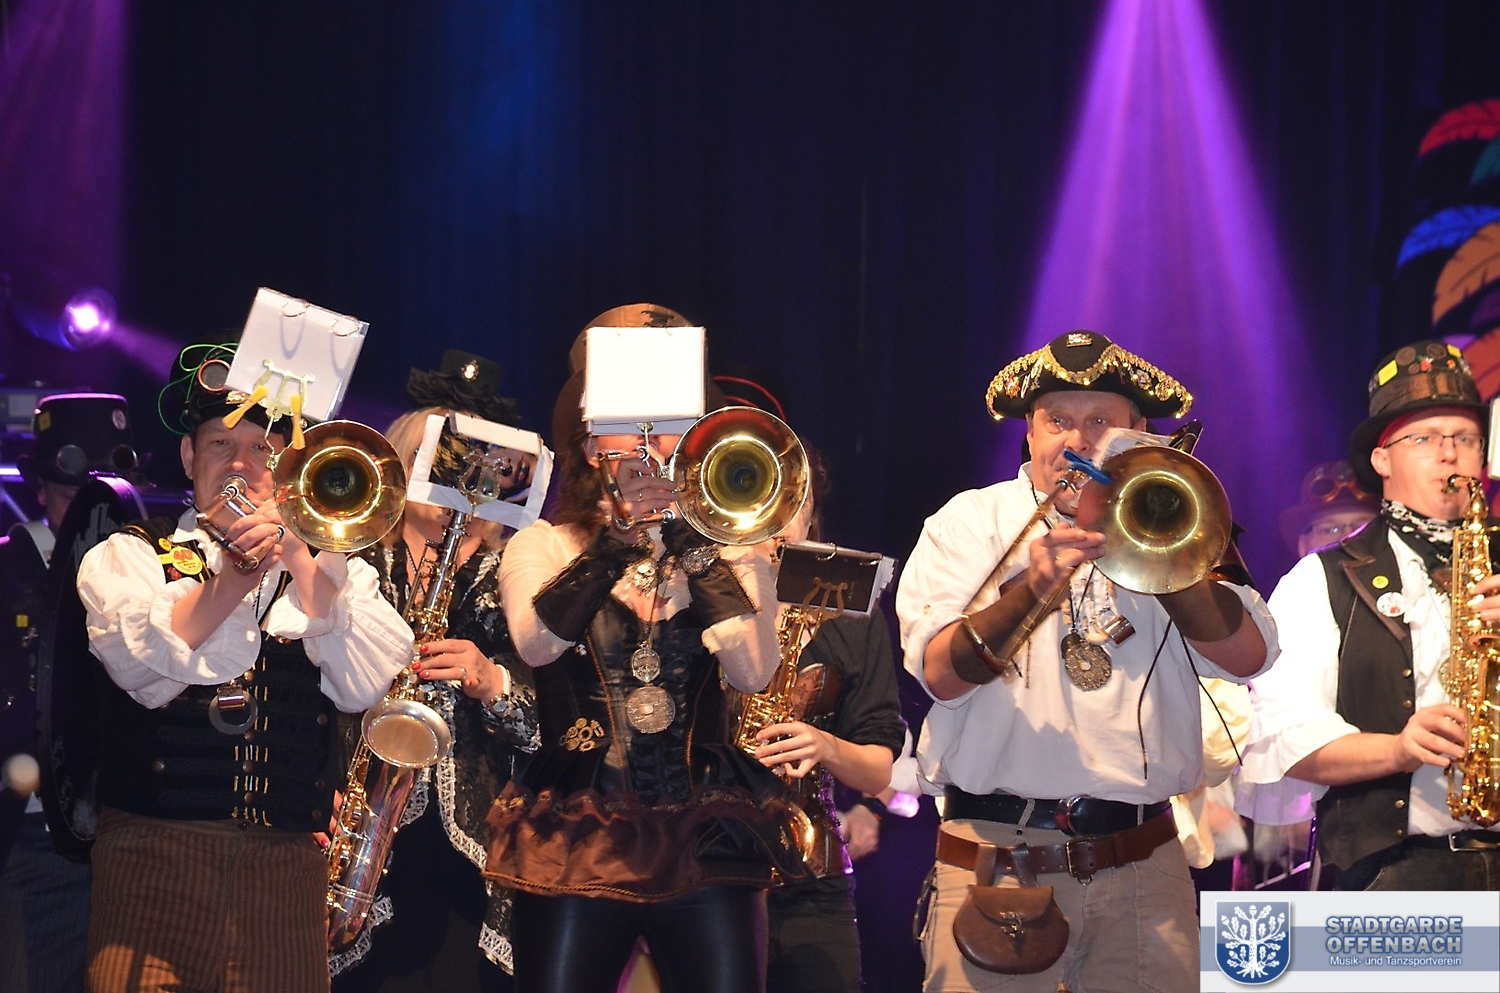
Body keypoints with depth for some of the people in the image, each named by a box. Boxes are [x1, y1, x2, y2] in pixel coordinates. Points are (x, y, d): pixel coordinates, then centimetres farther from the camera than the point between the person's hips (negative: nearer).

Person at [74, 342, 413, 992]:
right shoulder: (128, 555, 10)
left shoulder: (330, 570, 15)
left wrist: (296, 555, -5)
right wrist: (238, 573, -15)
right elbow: (145, 669, -9)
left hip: (288, 871, 2)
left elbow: (363, 687, -3)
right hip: (153, 859, -1)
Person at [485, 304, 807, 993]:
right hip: (577, 849, -1)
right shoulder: (542, 548, 7)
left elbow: (752, 670, -9)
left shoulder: (729, 551, 9)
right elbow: (536, 642, -16)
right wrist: (619, 538, -20)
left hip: (708, 846, 1)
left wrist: (695, 550, -10)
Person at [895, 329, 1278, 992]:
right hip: (997, 863, -2)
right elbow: (941, 673, -8)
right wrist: (1032, 586, -23)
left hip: (1143, 867, 2)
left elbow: (1249, 656, -2)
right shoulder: (970, 522, 7)